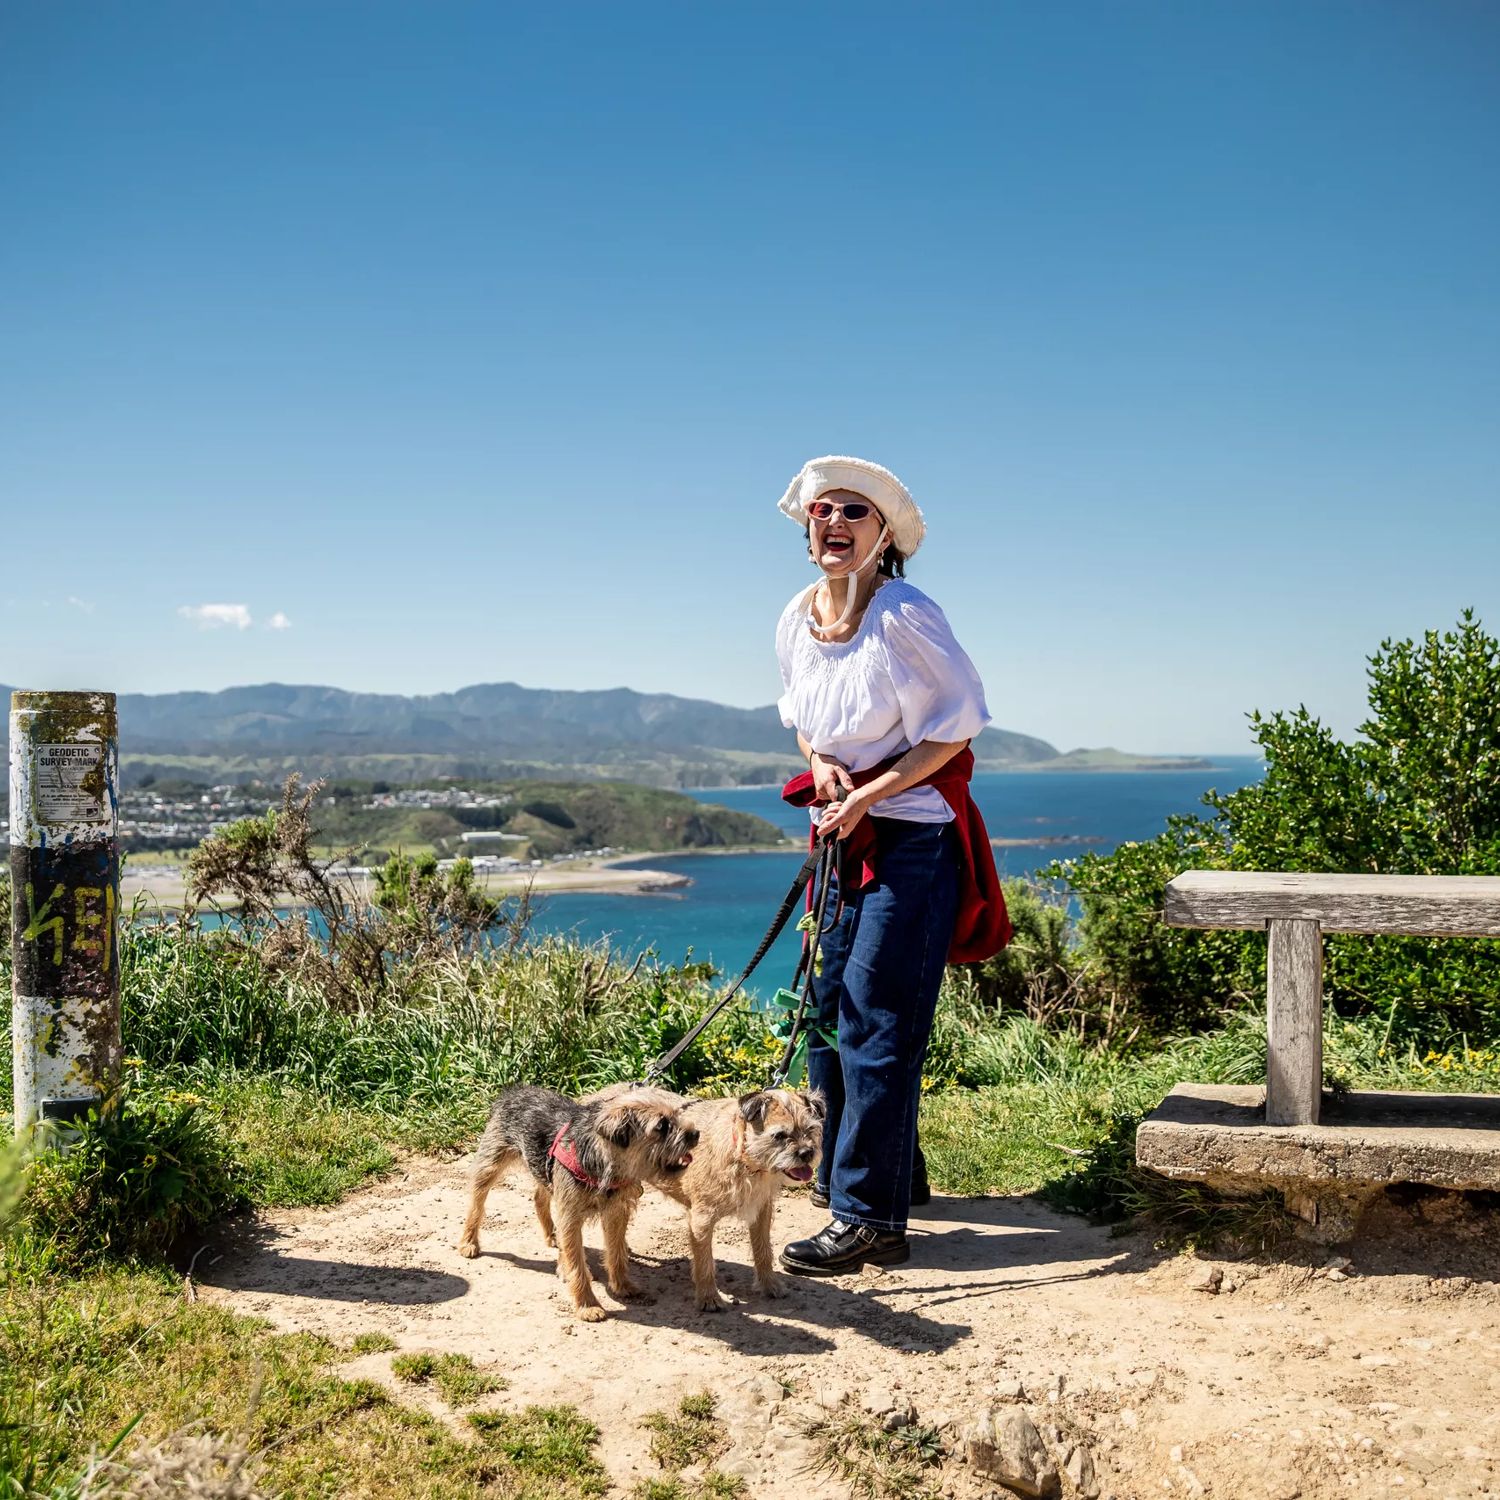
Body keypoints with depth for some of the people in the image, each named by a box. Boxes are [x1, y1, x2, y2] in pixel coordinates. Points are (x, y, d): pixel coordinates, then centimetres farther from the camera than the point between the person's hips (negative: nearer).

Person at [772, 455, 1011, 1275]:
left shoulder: (904, 614, -16)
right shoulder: (796, 619, 5)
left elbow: (957, 723, -13)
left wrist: (868, 795, -16)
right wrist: (821, 765, -2)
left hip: (913, 833, -7)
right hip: (843, 833, 7)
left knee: (876, 1020, -7)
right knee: (827, 1002, 13)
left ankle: (870, 1217, 1)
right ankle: (841, 1172, 31)